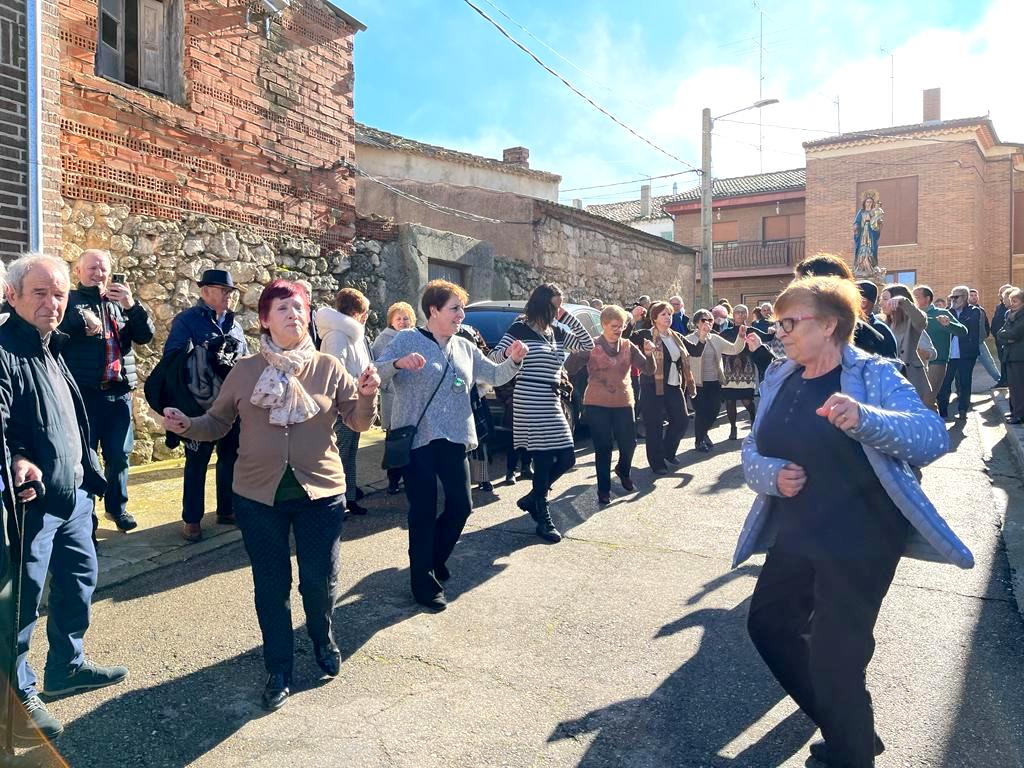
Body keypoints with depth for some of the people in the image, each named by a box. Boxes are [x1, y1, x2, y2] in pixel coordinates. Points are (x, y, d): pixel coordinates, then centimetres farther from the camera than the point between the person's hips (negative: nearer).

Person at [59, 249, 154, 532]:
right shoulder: (69, 301, 2)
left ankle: (117, 507, 26)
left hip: (119, 392, 4)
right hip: (82, 393, -4)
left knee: (119, 454, 10)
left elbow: (145, 336, 1)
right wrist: (81, 318, -25)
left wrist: (131, 305, -12)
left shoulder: (120, 303, 15)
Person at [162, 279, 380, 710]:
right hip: (258, 496, 1)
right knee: (271, 585, 10)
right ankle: (279, 669, 30)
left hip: (320, 493, 0)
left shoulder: (329, 368, -1)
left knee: (320, 580, 8)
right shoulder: (245, 371, 1)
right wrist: (186, 426, -12)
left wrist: (367, 396, -21)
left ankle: (323, 640, 41)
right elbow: (218, 423, 7)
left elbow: (358, 423, -1)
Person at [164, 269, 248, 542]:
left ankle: (227, 510, 27)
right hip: (201, 406, -6)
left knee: (231, 457, 13)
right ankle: (191, 519, 13)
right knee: (197, 461, 2)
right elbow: (172, 358, -14)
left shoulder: (233, 325, 14)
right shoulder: (186, 320, -6)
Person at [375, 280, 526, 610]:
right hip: (416, 438, -5)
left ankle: (435, 558, 34)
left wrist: (513, 360, -5)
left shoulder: (465, 347, 12)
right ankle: (424, 582, 16)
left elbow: (494, 376, 15)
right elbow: (377, 374, -10)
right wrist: (398, 363, -31)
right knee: (424, 510, 1)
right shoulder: (408, 339, -3)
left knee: (461, 504, 8)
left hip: (455, 438, 5)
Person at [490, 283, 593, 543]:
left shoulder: (558, 332, 14)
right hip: (529, 402, -7)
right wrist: (508, 352, -29)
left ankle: (533, 499, 26)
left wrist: (568, 318, 5)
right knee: (544, 459, -5)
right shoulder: (520, 329, -4)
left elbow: (588, 344, 14)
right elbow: (493, 357, -6)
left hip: (551, 402, 7)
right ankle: (543, 518, 9)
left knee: (566, 458, 6)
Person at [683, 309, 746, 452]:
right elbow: (695, 352, -29)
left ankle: (704, 433, 37)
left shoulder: (715, 338, 8)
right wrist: (702, 337, -43)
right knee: (701, 412, 1)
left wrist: (741, 337, -12)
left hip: (715, 382, 5)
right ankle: (699, 440, 22)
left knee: (714, 410, 9)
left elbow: (734, 349, 5)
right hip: (698, 382, -5)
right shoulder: (690, 339, -8)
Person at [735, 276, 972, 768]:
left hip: (860, 542, -7)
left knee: (835, 658, 1)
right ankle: (842, 724, 41)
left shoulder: (874, 376, -13)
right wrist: (772, 474, -16)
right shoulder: (778, 378, 3)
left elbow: (934, 437, -26)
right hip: (796, 535, 7)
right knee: (767, 624, 17)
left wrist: (864, 418, -44)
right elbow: (751, 451, 7)